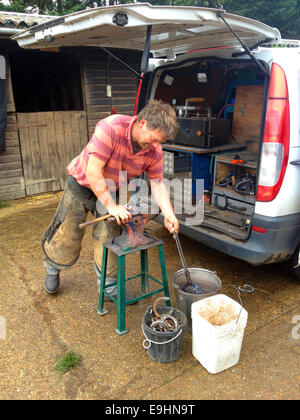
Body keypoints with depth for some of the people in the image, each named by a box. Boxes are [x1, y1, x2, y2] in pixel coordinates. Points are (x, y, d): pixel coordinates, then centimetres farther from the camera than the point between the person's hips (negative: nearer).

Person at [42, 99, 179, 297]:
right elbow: (93, 171, -34)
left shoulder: (154, 150, -15)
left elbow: (157, 183, -8)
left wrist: (168, 213, -23)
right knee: (67, 244, 8)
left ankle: (109, 286, 24)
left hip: (111, 191, 4)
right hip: (82, 185, -3)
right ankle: (53, 268, 41)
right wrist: (111, 207, -33)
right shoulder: (111, 127, -33)